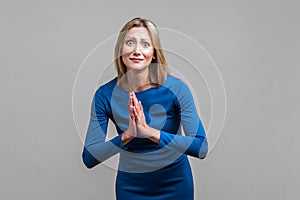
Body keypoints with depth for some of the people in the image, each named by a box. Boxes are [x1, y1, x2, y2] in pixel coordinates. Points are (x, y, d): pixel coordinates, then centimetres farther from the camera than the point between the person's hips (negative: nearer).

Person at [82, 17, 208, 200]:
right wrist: (127, 136, -31)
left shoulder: (176, 88, -20)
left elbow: (201, 148, -24)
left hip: (175, 182, 0)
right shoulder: (105, 94, -15)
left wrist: (151, 132, -34)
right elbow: (89, 158, -16)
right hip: (130, 185, 1)